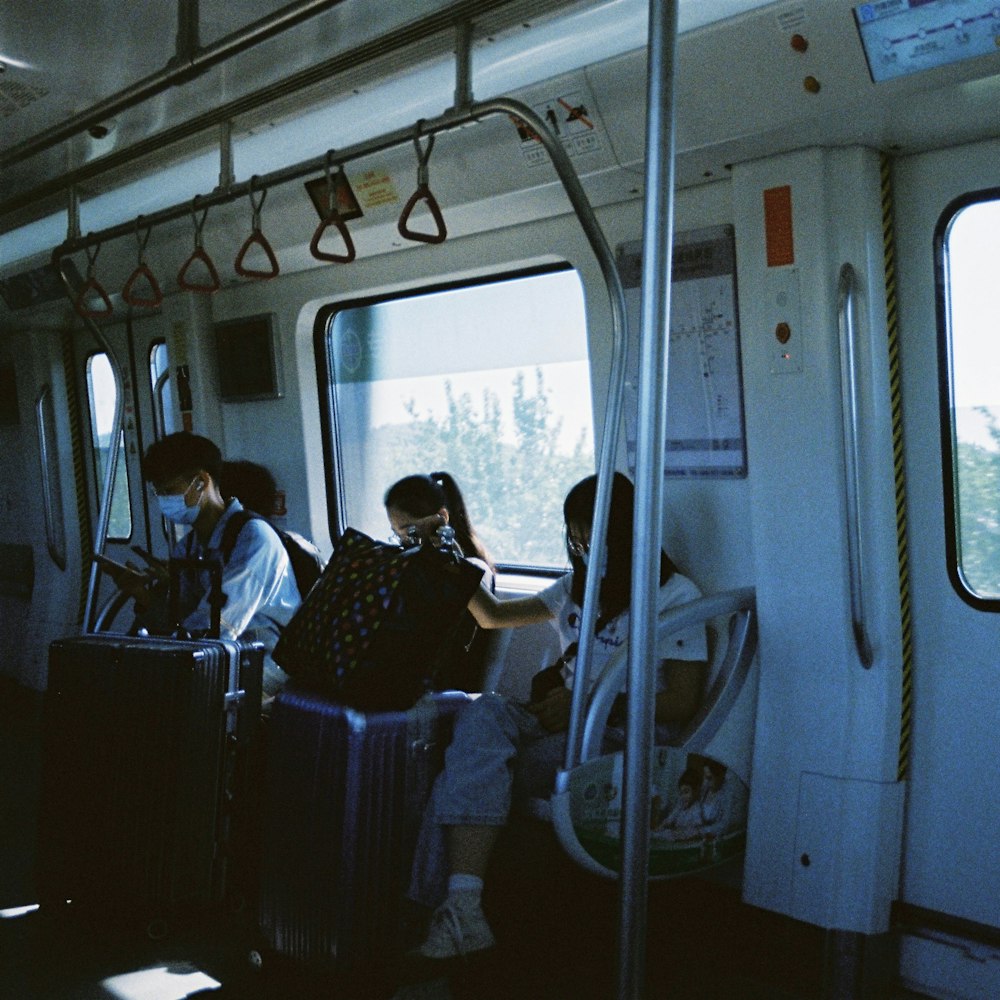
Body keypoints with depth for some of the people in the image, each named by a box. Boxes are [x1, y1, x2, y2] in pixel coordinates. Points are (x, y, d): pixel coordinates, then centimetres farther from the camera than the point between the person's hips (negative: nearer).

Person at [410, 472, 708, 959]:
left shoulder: (676, 595, 2)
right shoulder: (577, 587, 24)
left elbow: (682, 702, -6)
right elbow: (495, 616, 32)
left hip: (624, 736, -6)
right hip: (562, 721, 6)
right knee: (484, 712, -30)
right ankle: (461, 907, -42)